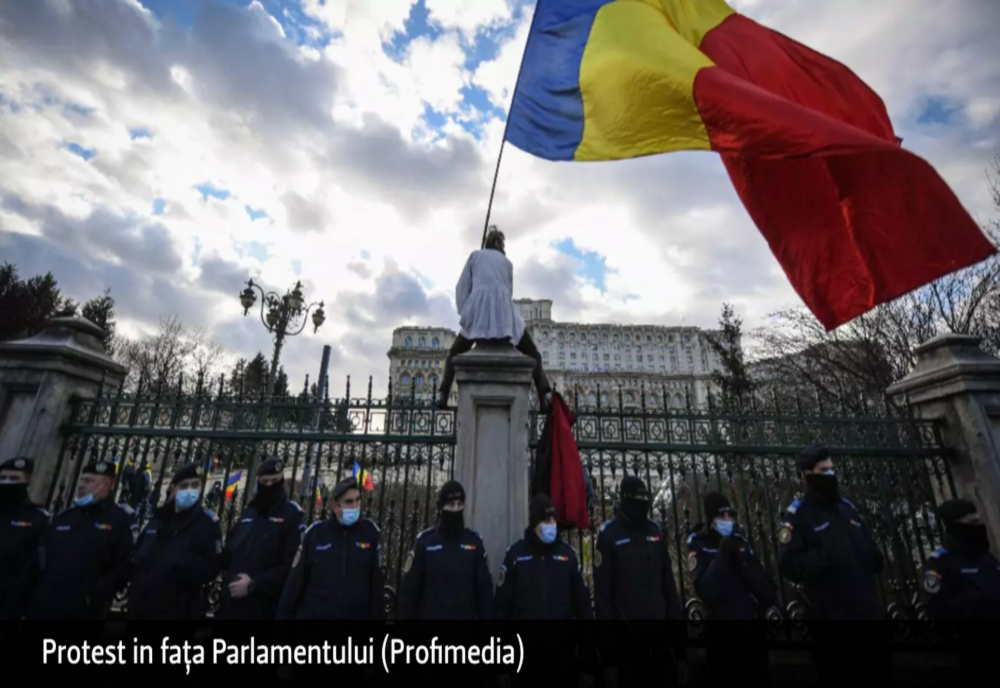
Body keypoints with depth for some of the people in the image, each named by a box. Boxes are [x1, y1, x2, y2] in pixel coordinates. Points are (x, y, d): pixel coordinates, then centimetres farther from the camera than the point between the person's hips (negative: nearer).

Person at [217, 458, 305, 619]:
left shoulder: (293, 515, -8)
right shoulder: (248, 511, 12)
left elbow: (295, 565, -15)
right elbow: (229, 550, 19)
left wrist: (253, 585, -15)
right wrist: (229, 579, 1)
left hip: (264, 607, -6)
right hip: (230, 603, 6)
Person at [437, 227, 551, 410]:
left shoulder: (475, 255, 20)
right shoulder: (507, 262, 24)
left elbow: (462, 288, 14)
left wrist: (465, 314, 18)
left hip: (478, 313, 0)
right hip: (504, 313, 1)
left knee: (454, 355, 19)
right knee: (533, 355, 13)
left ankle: (443, 395, 0)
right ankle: (544, 397, -6)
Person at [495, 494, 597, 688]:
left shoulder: (568, 554, 2)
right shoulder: (515, 554, -4)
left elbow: (583, 607, 5)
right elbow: (501, 607, -1)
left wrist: (589, 663, 3)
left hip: (564, 655, 2)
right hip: (527, 655, -1)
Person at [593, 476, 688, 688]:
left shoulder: (656, 533, 7)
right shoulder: (609, 535, -8)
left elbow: (669, 589, 10)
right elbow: (602, 596, -8)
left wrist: (681, 649, 8)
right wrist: (608, 657, -8)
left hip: (661, 640, 4)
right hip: (626, 643, -4)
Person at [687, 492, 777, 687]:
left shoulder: (738, 538, 2)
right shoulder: (698, 545, -15)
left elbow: (757, 572, 6)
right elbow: (705, 589, -24)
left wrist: (770, 604, -6)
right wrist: (722, 557, -29)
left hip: (751, 620, 5)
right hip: (721, 630, -5)